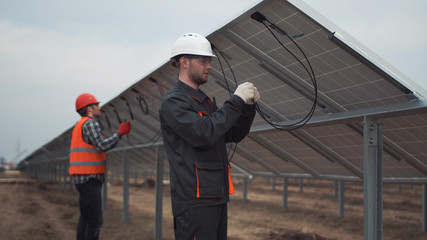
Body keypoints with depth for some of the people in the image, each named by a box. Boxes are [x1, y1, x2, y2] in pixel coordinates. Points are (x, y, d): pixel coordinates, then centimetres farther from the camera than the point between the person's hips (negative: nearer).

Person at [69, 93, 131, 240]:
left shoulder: (79, 126, 21)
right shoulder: (90, 123, -10)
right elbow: (102, 146, -21)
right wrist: (120, 133, -12)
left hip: (81, 178, 10)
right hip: (89, 179, -10)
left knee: (85, 218, 15)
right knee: (95, 221, -8)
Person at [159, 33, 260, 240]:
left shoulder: (205, 102, 20)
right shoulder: (173, 102, -9)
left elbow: (234, 135, 20)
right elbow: (204, 133, -23)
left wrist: (248, 106, 4)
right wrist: (236, 101, -17)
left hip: (217, 197, 9)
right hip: (194, 200, -9)